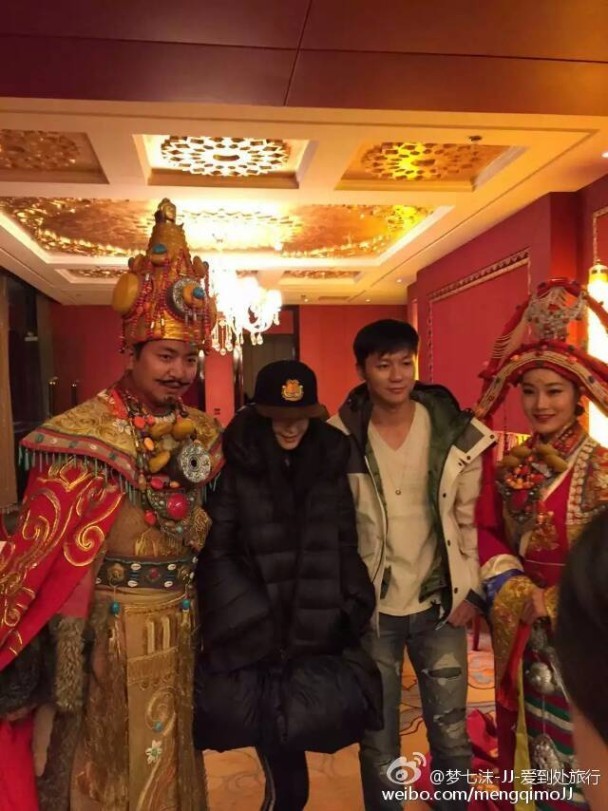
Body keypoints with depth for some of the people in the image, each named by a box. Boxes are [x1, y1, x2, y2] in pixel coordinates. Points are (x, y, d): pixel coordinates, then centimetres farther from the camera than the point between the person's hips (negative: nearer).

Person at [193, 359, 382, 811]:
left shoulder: (330, 460, 6)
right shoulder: (236, 465, -6)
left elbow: (345, 545, 10)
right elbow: (216, 551, -6)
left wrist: (352, 610, 3)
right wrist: (249, 619, -11)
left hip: (317, 636, 3)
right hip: (257, 639, -3)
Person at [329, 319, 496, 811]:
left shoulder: (458, 434, -6)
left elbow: (471, 518, 2)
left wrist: (472, 588, -1)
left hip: (439, 604, 1)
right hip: (371, 607, -1)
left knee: (452, 735, 15)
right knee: (378, 740, 14)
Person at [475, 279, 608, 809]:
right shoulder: (511, 466, 2)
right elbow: (487, 532, 3)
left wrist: (555, 604, -16)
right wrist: (517, 591, -9)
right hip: (521, 629, 4)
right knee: (534, 735, 19)